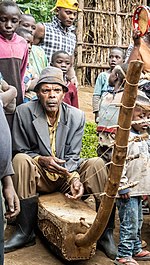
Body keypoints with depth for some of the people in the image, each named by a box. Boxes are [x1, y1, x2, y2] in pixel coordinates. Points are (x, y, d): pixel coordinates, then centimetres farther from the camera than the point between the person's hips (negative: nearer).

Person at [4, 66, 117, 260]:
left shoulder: (76, 116, -5)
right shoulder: (23, 112, -10)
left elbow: (72, 157, -6)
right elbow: (19, 151, -4)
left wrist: (75, 178, -26)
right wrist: (41, 160, -23)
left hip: (67, 174, 2)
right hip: (38, 177, -1)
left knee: (96, 163, -25)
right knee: (21, 160, -32)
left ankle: (104, 231, -12)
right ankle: (25, 231, -23)